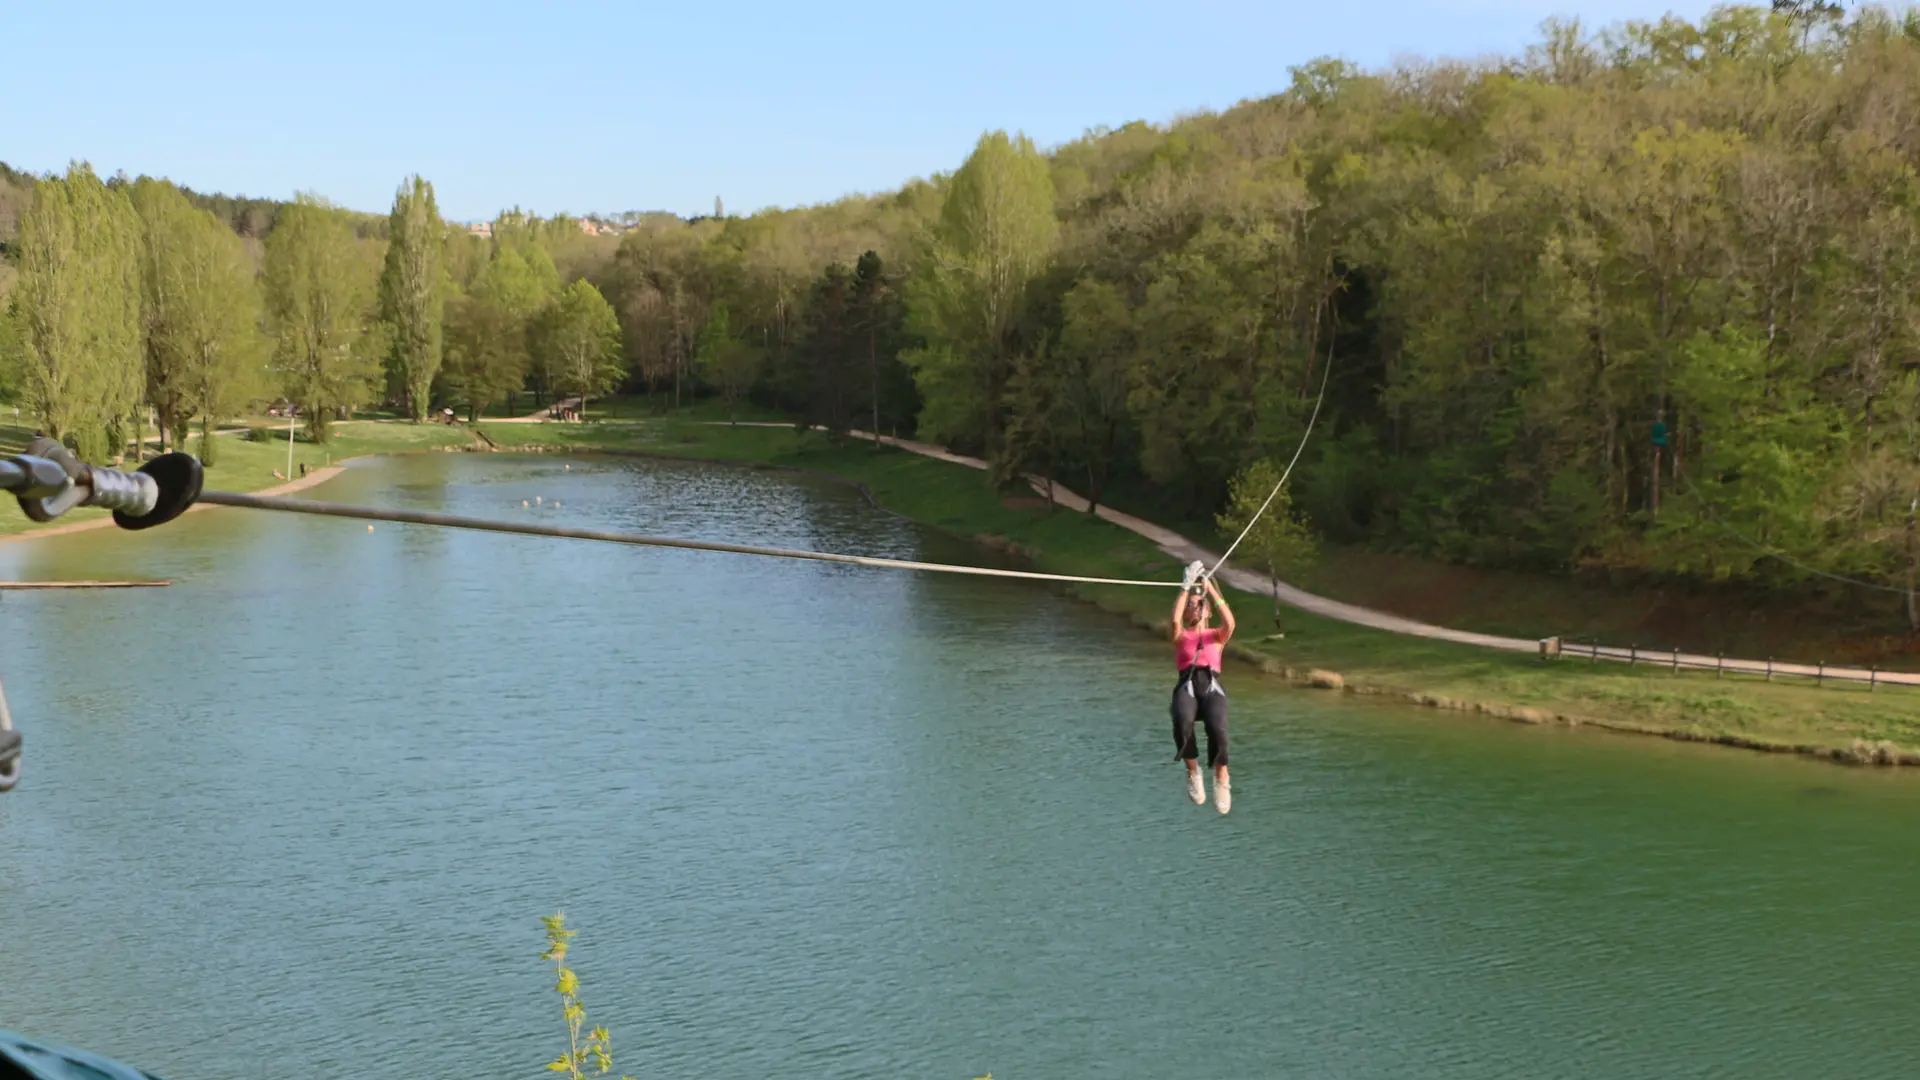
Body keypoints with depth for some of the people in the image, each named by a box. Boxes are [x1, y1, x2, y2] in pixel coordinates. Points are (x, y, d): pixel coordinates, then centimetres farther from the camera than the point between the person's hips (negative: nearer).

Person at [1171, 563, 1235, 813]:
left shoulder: (1217, 636, 23)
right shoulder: (1181, 636, 20)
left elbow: (1230, 623, -1)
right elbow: (1175, 619, -4)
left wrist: (1211, 589, -2)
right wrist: (1187, 586, -6)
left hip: (1212, 686, 0)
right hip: (1187, 685, 0)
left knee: (1217, 728, -34)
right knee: (1182, 722, -37)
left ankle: (1221, 778, -11)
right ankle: (1193, 771, -12)